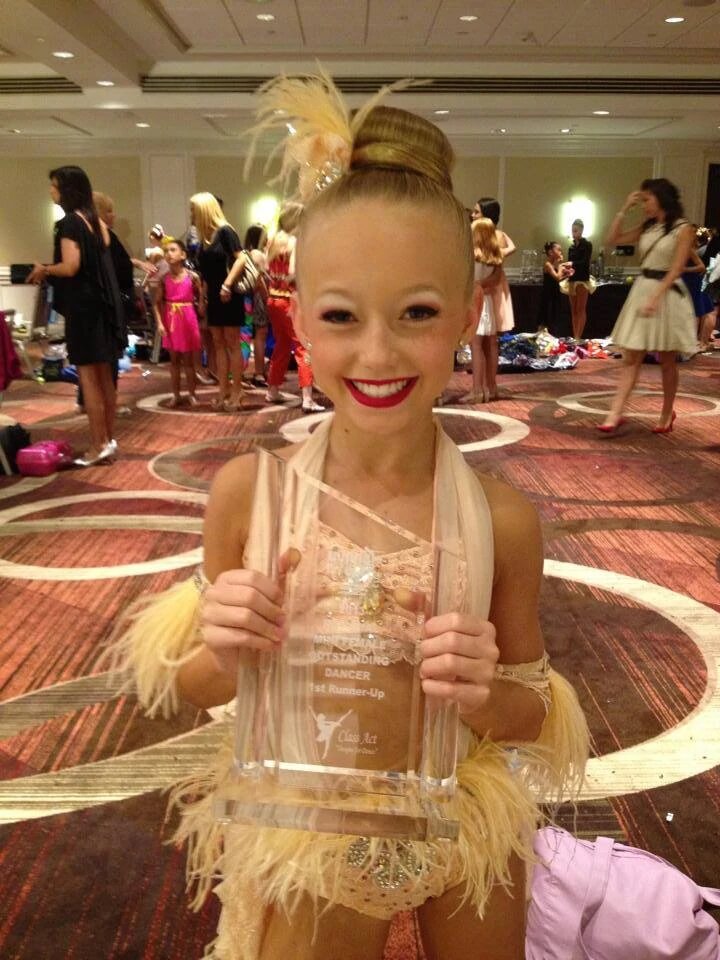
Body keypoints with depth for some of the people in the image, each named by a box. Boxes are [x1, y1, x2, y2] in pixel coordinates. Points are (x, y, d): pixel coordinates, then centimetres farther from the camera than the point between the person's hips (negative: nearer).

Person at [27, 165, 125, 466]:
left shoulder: (69, 222, -12)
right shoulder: (94, 219, 14)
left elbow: (70, 267, -20)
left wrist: (44, 269, -2)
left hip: (83, 306, -9)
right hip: (103, 303, 9)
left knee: (88, 378, -4)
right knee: (103, 376, 11)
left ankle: (98, 446, -1)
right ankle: (108, 440, 17)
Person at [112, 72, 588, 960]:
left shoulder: (500, 520, -21)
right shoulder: (246, 490, -20)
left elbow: (533, 721, -6)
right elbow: (197, 687, -5)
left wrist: (487, 695, -28)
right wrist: (223, 652, -27)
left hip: (459, 837, 1)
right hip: (298, 838, 0)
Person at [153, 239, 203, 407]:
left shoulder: (192, 277, -7)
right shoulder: (164, 278, -1)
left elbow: (201, 300, -3)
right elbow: (157, 303, 2)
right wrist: (159, 323, -7)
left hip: (188, 321, -2)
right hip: (170, 321, 2)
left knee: (188, 359, 6)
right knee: (174, 359, 10)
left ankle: (191, 394, 16)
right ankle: (176, 394, 18)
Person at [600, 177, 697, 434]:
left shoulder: (683, 229, -8)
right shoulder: (647, 227, 11)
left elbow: (676, 269, -15)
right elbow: (612, 239, 11)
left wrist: (655, 298, -24)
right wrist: (624, 209, 4)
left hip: (667, 294, -5)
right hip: (641, 290, 5)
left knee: (667, 362, 6)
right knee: (631, 358, -1)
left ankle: (667, 414, 20)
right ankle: (615, 413, -5)